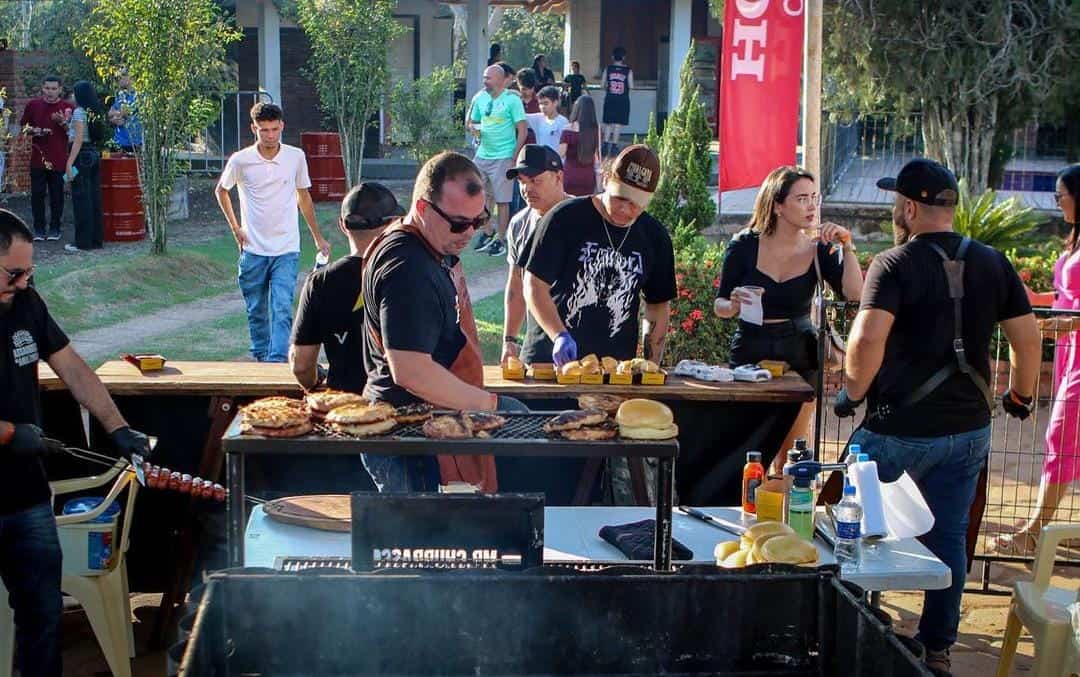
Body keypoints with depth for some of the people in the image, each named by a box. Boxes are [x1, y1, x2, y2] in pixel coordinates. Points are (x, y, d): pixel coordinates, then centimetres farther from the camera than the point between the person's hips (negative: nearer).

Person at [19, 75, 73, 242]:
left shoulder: (68, 107, 1)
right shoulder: (33, 105, 5)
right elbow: (23, 125, 14)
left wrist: (63, 122, -17)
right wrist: (33, 131, -8)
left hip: (58, 160, -1)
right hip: (38, 158, 1)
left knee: (56, 196, 3)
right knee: (37, 195, 2)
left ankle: (55, 229, 15)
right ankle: (39, 229, 11)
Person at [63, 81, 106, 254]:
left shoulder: (79, 112, -11)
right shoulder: (95, 112, 12)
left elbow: (78, 140, -17)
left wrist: (69, 163, -19)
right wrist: (68, 124, 20)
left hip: (82, 156, -8)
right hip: (95, 155, 8)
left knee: (81, 199, -4)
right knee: (94, 198, 11)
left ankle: (83, 242, -3)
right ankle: (97, 238, 15)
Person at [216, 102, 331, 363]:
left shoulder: (296, 157, -1)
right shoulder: (240, 160, -6)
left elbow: (303, 197, 14)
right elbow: (221, 191, 13)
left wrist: (318, 237, 18)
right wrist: (235, 228, 7)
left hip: (286, 250, 0)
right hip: (253, 251, 0)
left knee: (282, 309, -12)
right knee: (257, 312, 11)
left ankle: (277, 362, -15)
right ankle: (260, 359, 26)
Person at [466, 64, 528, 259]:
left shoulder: (512, 100, -8)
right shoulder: (480, 98, 7)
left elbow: (523, 130, -8)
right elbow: (472, 122, 17)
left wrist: (514, 159, -12)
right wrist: (474, 129, -8)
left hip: (502, 157, -6)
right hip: (482, 154, 6)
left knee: (502, 201, 1)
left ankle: (500, 240, 11)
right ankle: (487, 233, 23)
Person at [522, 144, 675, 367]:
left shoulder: (654, 237, 6)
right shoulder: (565, 219, -7)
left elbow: (658, 306, 13)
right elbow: (535, 286, -9)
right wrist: (559, 336, -22)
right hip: (550, 357, -2)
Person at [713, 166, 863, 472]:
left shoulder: (819, 249, 0)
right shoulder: (744, 246, -5)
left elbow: (854, 294, -13)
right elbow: (719, 306, 1)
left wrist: (847, 247, -19)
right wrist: (734, 304, -21)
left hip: (800, 356, 2)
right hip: (750, 353, -1)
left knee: (790, 457, 8)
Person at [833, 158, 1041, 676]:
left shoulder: (894, 265, -14)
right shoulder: (993, 264, 3)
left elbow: (867, 337, -27)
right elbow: (1027, 337, 7)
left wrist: (852, 392, -12)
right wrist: (1021, 395, 21)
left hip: (898, 430, -4)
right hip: (969, 429, 5)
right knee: (949, 538, 13)